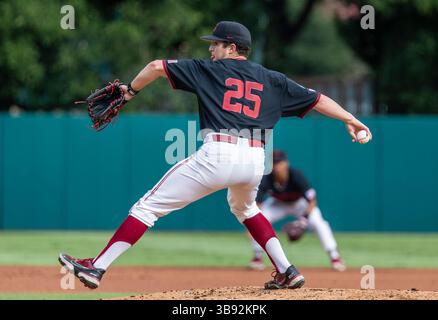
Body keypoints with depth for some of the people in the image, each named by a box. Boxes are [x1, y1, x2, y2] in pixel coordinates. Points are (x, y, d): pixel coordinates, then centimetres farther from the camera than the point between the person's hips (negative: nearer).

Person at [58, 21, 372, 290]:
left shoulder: (210, 70, 12)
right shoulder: (272, 80, 21)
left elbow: (156, 66, 10)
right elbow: (317, 99, 21)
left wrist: (132, 90, 26)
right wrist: (350, 119, 28)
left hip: (218, 154, -5)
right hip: (255, 159, 5)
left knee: (150, 205, 0)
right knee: (245, 208, 37)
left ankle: (98, 267, -7)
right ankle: (287, 272, 24)